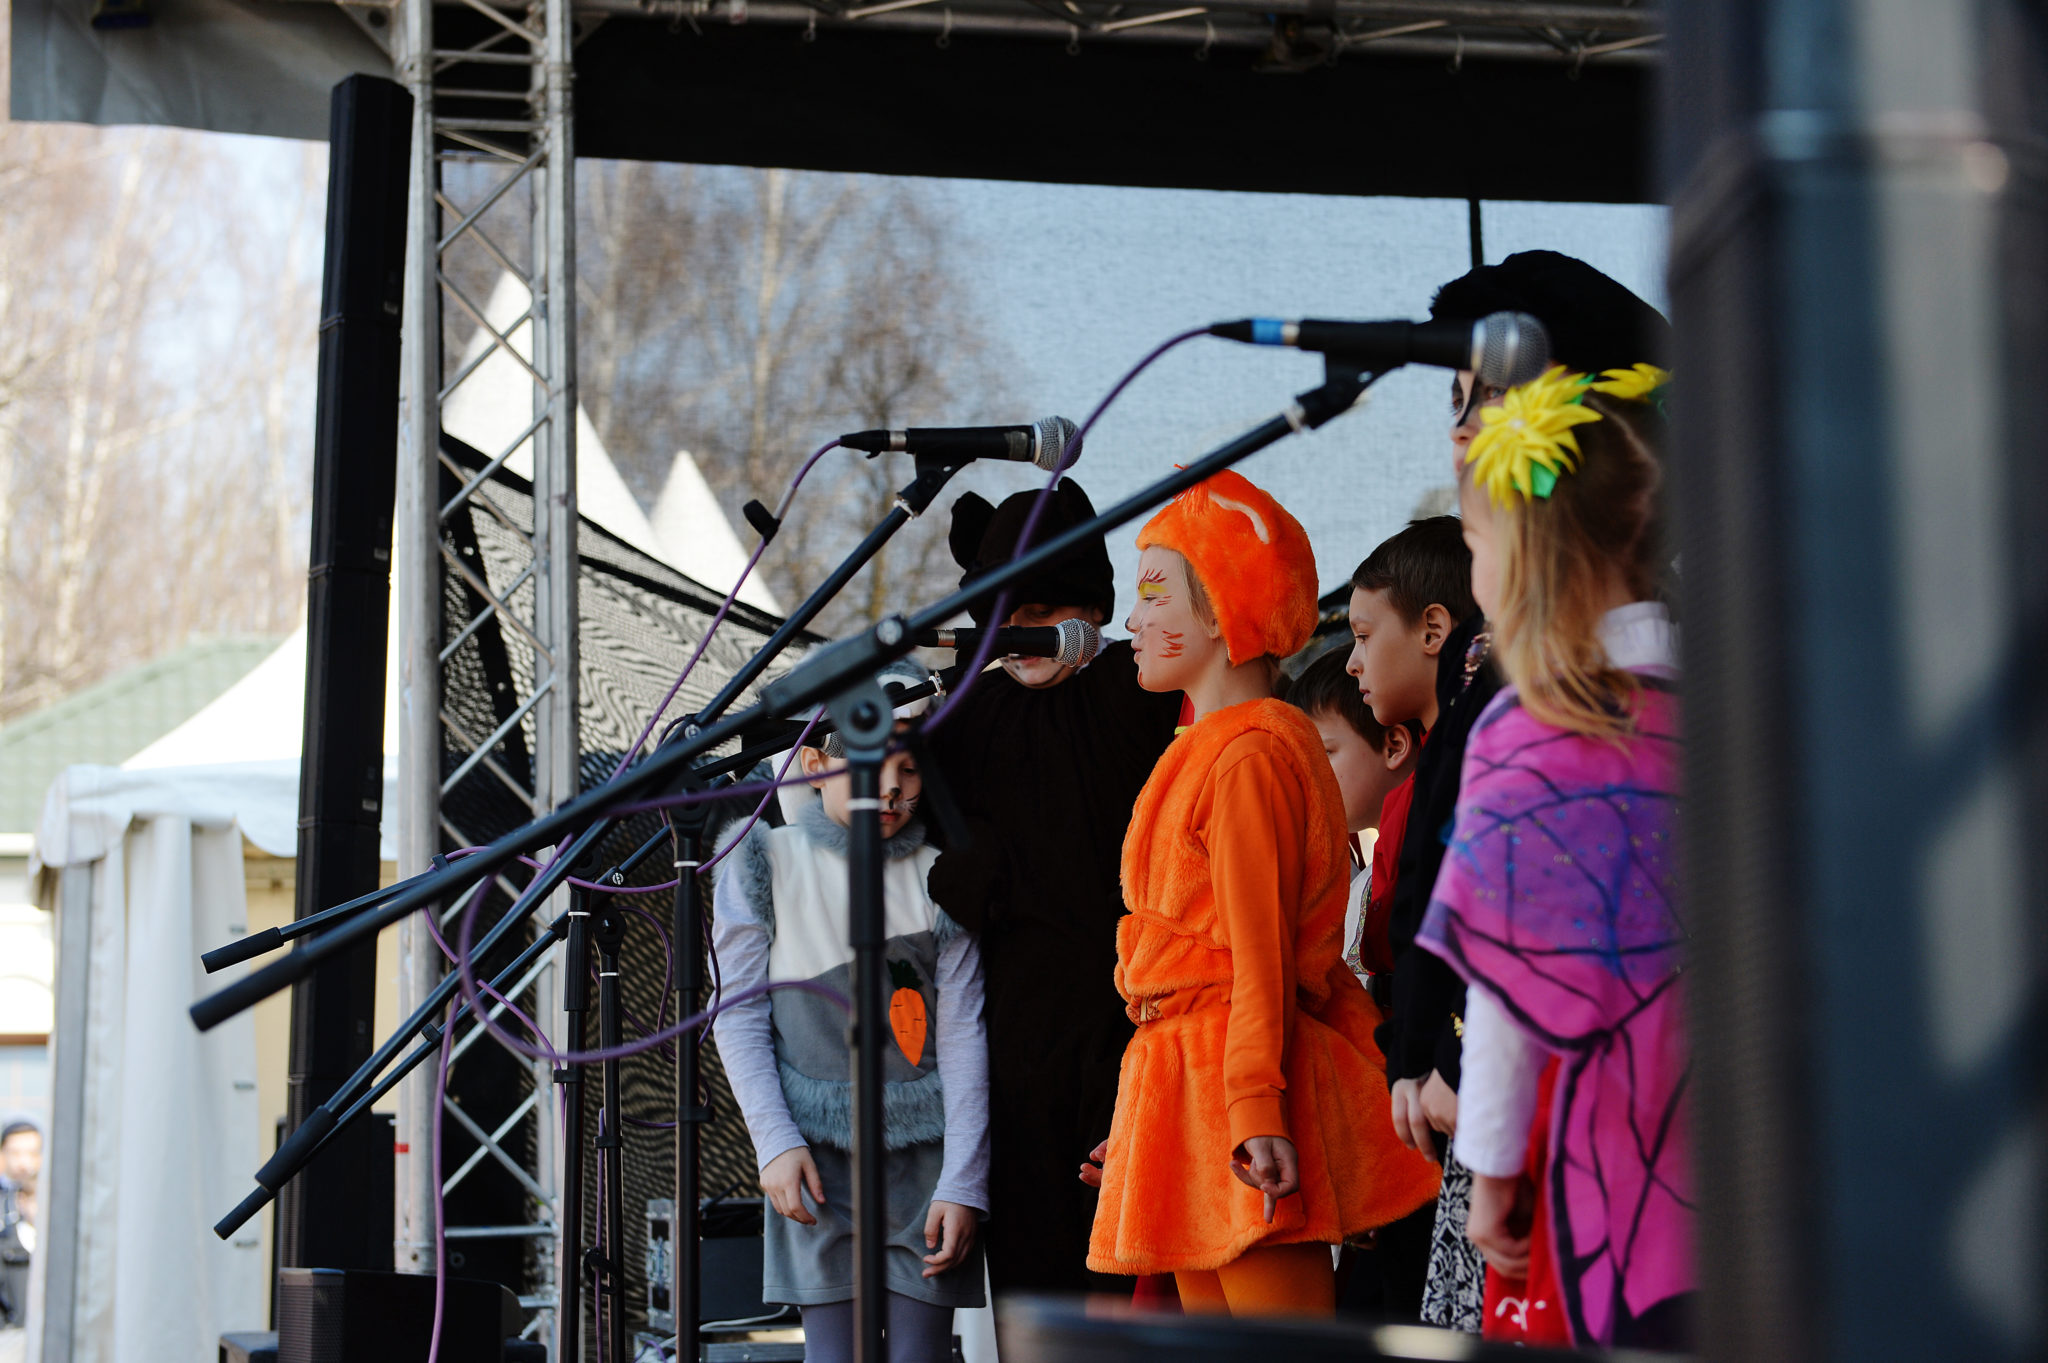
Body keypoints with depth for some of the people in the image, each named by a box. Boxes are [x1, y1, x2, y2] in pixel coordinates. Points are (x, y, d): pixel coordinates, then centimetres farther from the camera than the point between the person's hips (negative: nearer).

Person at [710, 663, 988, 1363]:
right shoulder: (763, 862, 3)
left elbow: (963, 1034, 1)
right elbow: (739, 1021, 3)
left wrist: (963, 1184, -6)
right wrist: (776, 1144, -8)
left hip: (929, 1150, 1)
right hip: (819, 1153, -1)